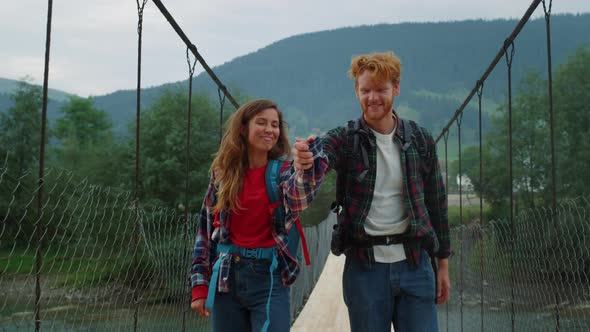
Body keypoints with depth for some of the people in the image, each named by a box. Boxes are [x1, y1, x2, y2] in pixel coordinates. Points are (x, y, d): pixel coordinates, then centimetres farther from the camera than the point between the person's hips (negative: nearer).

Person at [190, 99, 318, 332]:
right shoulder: (223, 172, 4)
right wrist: (200, 285, 3)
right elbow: (206, 227, 7)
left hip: (269, 277, -2)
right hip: (226, 277, 2)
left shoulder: (284, 170, -1)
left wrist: (305, 168, -46)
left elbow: (298, 201, -24)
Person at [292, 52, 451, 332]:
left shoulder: (421, 140, 3)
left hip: (414, 263, 2)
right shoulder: (345, 138, -4)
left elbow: (436, 203, 9)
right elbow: (323, 150, -28)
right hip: (364, 266, -1)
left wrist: (443, 265, 10)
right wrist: (307, 159, -53)